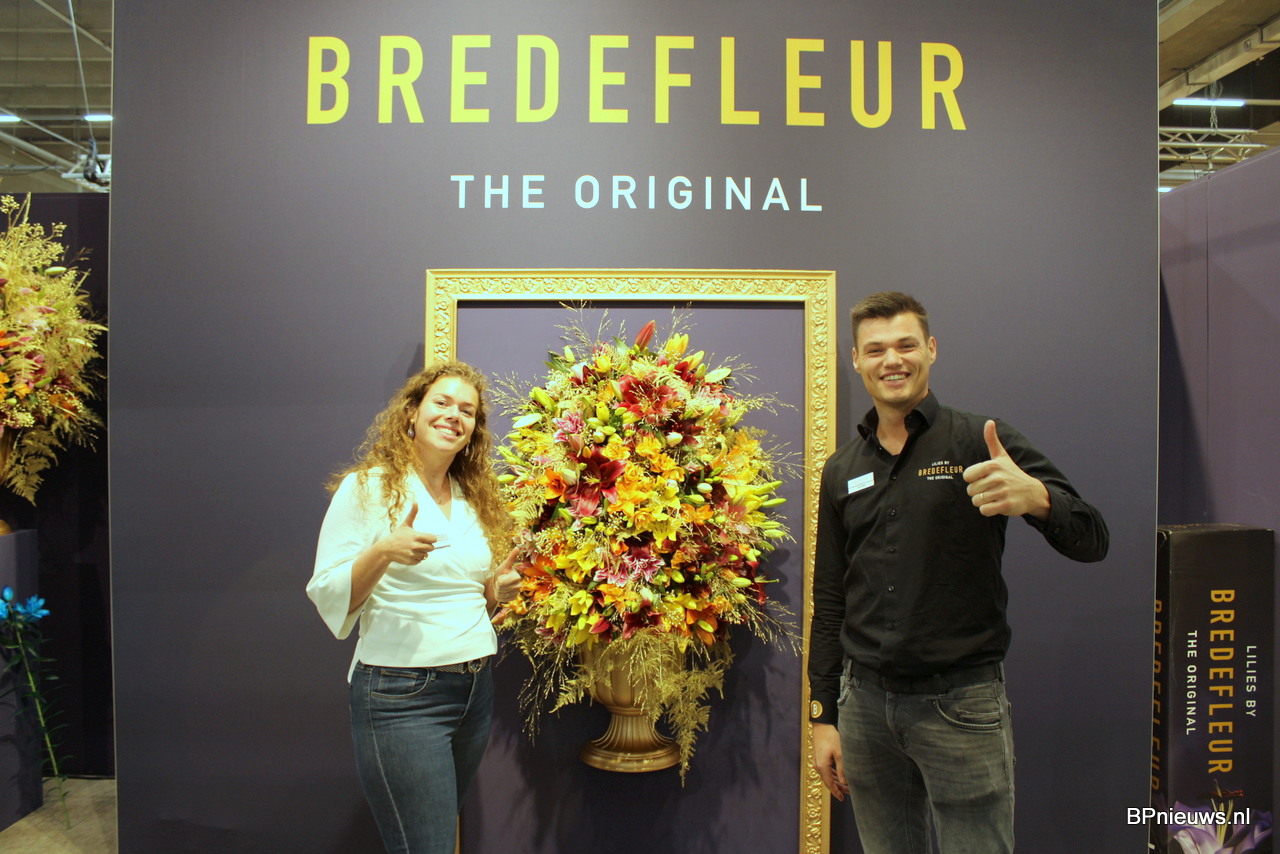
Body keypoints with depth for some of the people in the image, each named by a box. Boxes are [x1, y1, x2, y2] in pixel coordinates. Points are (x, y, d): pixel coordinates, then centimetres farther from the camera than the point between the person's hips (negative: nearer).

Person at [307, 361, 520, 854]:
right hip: (401, 692, -6)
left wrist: (496, 590, 0)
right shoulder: (366, 488, -5)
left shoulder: (474, 499, 12)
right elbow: (329, 599, -9)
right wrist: (383, 552, -26)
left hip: (475, 688, 6)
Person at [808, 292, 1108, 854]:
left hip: (961, 702, -4)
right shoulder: (841, 471, 9)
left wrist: (1037, 497, -34)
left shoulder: (979, 443, -4)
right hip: (865, 701, 4)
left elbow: (1090, 543, -12)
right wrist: (823, 715, 9)